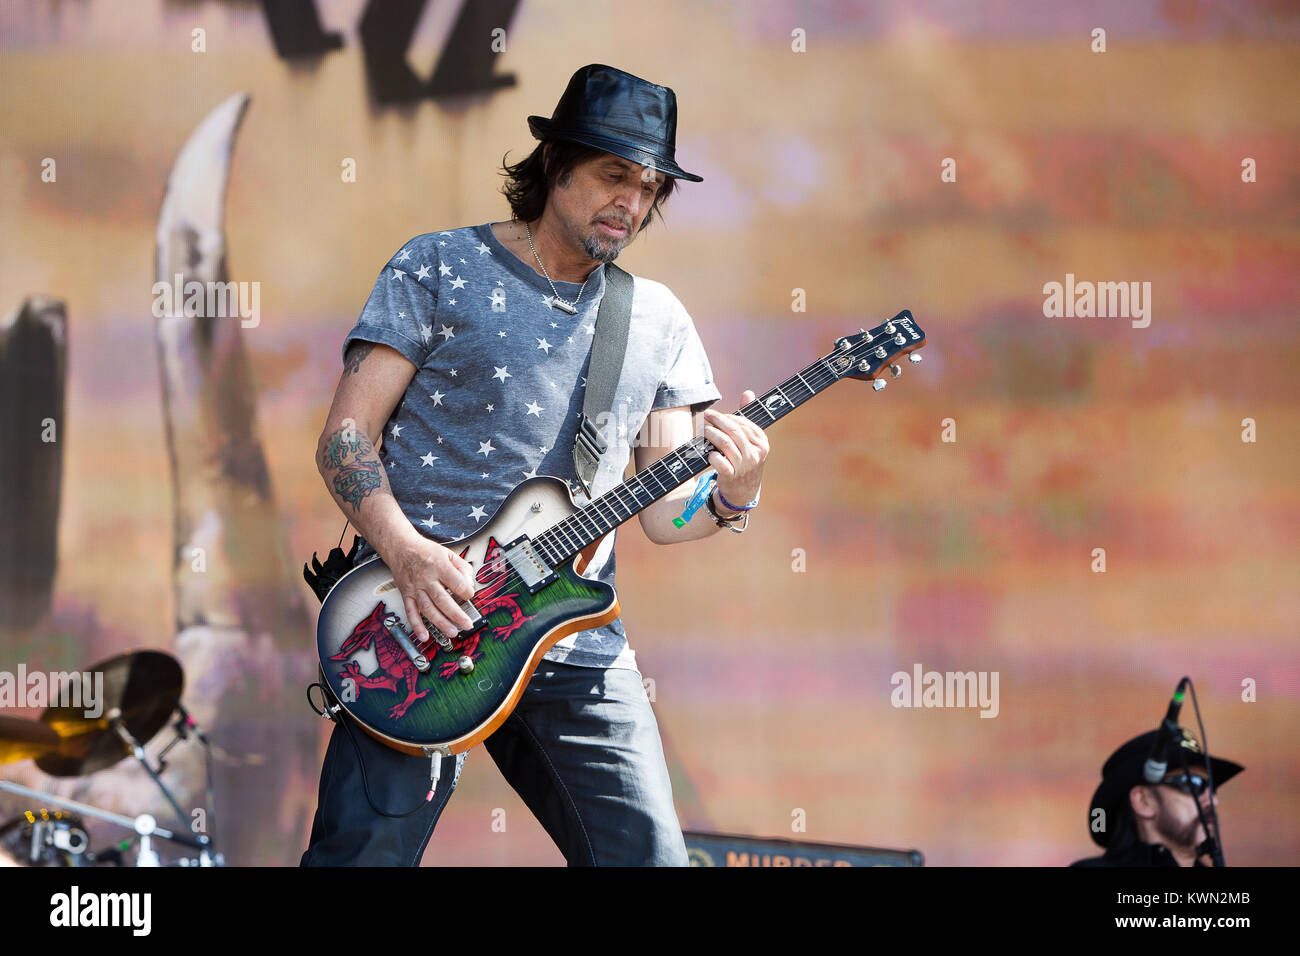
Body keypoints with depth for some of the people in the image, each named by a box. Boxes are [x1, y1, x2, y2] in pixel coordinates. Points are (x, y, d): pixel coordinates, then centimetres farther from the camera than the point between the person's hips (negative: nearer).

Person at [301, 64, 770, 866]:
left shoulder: (658, 320, 13)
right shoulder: (441, 268, 2)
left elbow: (663, 510, 10)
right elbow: (345, 438, -2)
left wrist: (729, 500, -12)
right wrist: (406, 551, -18)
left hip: (575, 642, 4)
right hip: (421, 619, -3)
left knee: (650, 854, -1)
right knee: (365, 853, -10)